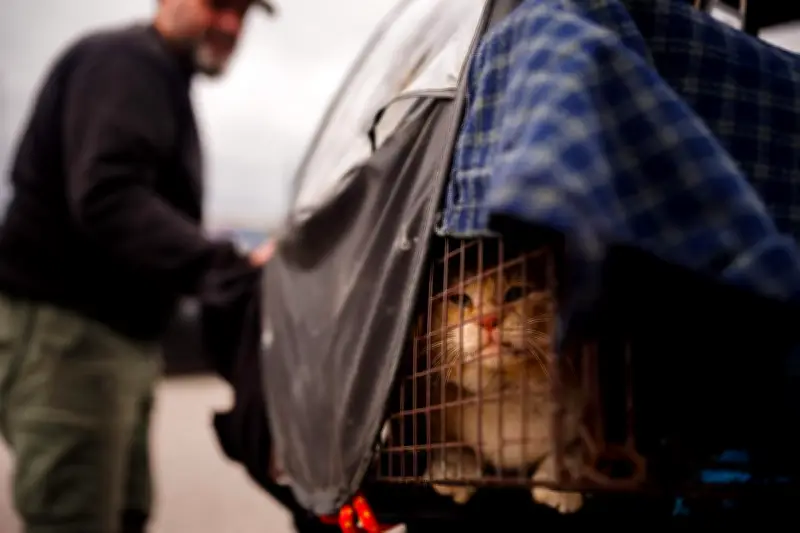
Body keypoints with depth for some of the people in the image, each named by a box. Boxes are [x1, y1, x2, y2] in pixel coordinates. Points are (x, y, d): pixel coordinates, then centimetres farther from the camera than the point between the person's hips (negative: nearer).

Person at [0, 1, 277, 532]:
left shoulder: (162, 78, 22)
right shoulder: (124, 62, -12)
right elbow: (108, 198, -29)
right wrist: (229, 265, -37)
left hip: (118, 333, 11)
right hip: (63, 326, -11)